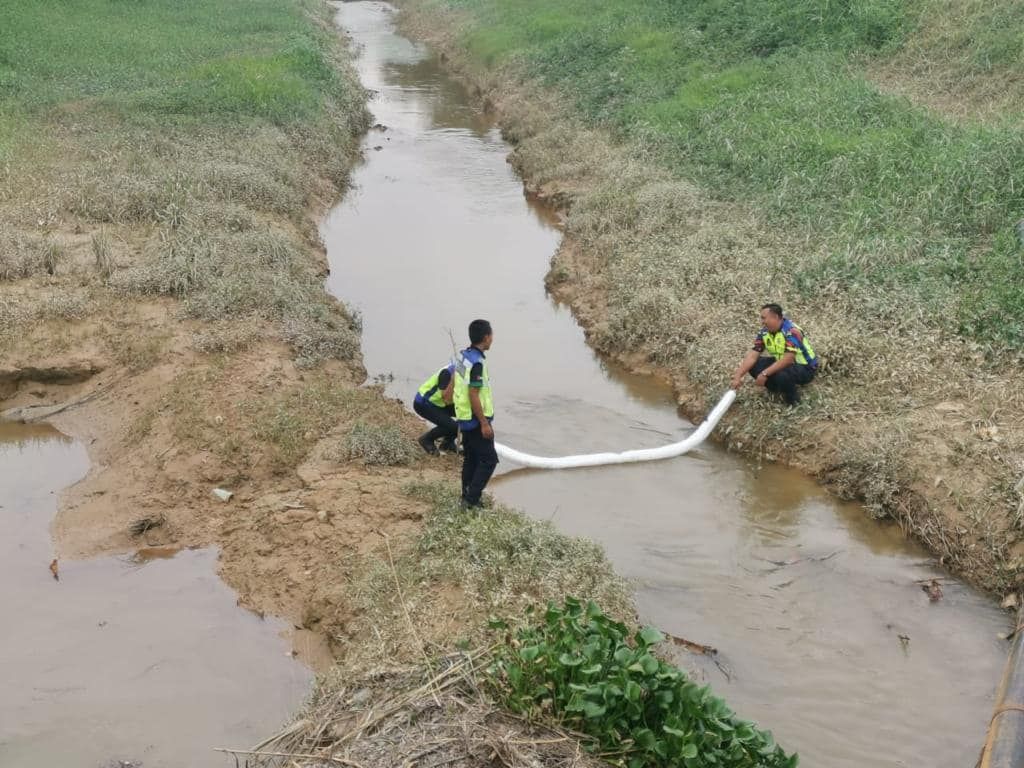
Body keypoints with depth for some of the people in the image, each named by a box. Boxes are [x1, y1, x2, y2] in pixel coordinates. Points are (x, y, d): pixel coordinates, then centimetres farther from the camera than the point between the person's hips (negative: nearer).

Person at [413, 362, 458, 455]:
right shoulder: (448, 372, -29)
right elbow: (447, 399, -33)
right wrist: (453, 379, -38)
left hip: (437, 403, 8)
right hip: (423, 404, -8)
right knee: (453, 427, -23)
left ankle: (448, 443, 9)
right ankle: (426, 439, 2)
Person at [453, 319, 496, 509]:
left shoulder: (463, 356, 7)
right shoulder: (477, 362, -22)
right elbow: (473, 396, -24)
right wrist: (484, 423, -20)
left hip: (465, 418, 9)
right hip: (476, 419, -9)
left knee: (471, 459, 16)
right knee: (489, 459, -3)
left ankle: (467, 497, 21)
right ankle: (471, 499, -5)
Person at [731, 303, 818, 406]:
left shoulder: (791, 331, -29)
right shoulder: (764, 332, -6)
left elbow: (788, 359, -36)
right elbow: (753, 356, -8)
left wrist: (765, 374, -36)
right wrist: (738, 376, -18)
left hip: (805, 367, -7)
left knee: (781, 375, -38)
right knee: (754, 365, -10)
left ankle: (793, 399, -8)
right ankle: (778, 389, 7)